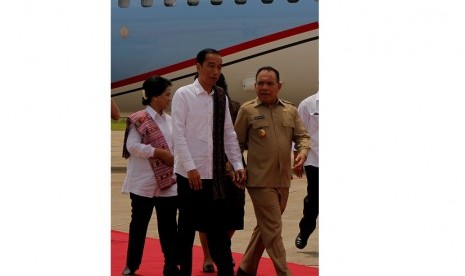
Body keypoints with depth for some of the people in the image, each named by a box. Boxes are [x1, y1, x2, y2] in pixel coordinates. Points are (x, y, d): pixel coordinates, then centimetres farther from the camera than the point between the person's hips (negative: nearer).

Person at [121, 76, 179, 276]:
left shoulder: (170, 121, 10)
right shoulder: (138, 120, -9)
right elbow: (132, 146, -15)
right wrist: (159, 152, -17)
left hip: (168, 182, 5)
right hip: (144, 183, -5)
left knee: (168, 225, 7)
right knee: (139, 223, 7)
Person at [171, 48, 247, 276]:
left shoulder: (221, 98, 9)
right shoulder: (183, 95, -6)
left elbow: (229, 134, 11)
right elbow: (178, 134, -11)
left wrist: (237, 165, 4)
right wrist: (191, 167, -17)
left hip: (216, 173, 4)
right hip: (190, 173, -4)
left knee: (218, 227, 6)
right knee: (188, 226, 6)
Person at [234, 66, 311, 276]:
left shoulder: (290, 111, 10)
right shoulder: (247, 110, -1)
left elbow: (302, 136, 11)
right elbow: (237, 143, 3)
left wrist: (302, 152, -10)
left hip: (283, 180, 5)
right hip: (260, 180, -5)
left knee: (265, 228, 15)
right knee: (273, 229, -6)